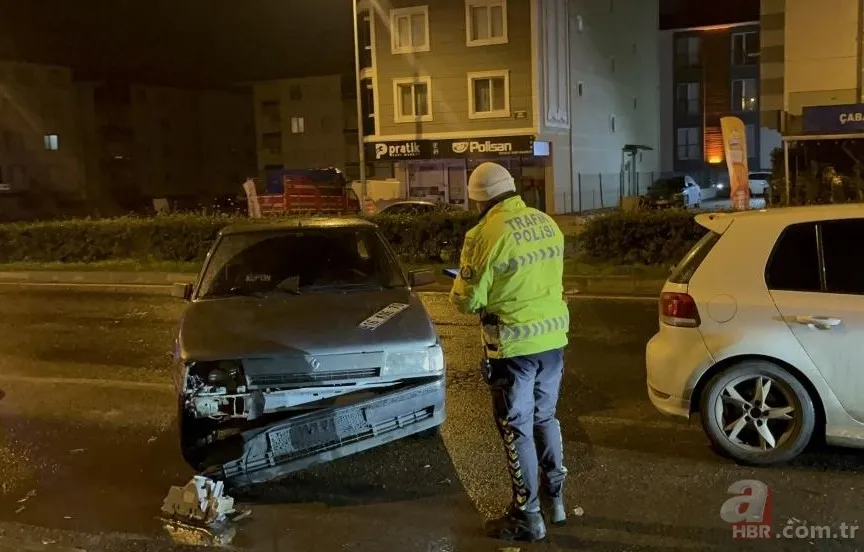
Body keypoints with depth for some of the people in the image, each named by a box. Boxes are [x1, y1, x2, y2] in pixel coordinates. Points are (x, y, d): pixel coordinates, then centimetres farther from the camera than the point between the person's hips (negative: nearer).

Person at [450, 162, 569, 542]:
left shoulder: (487, 234, -16)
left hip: (514, 345, -7)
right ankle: (555, 499, 32)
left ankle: (527, 517, 15)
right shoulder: (548, 224, 6)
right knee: (545, 418, 21)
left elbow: (467, 300, -12)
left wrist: (460, 291, 9)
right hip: (552, 337, 7)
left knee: (517, 429, 5)